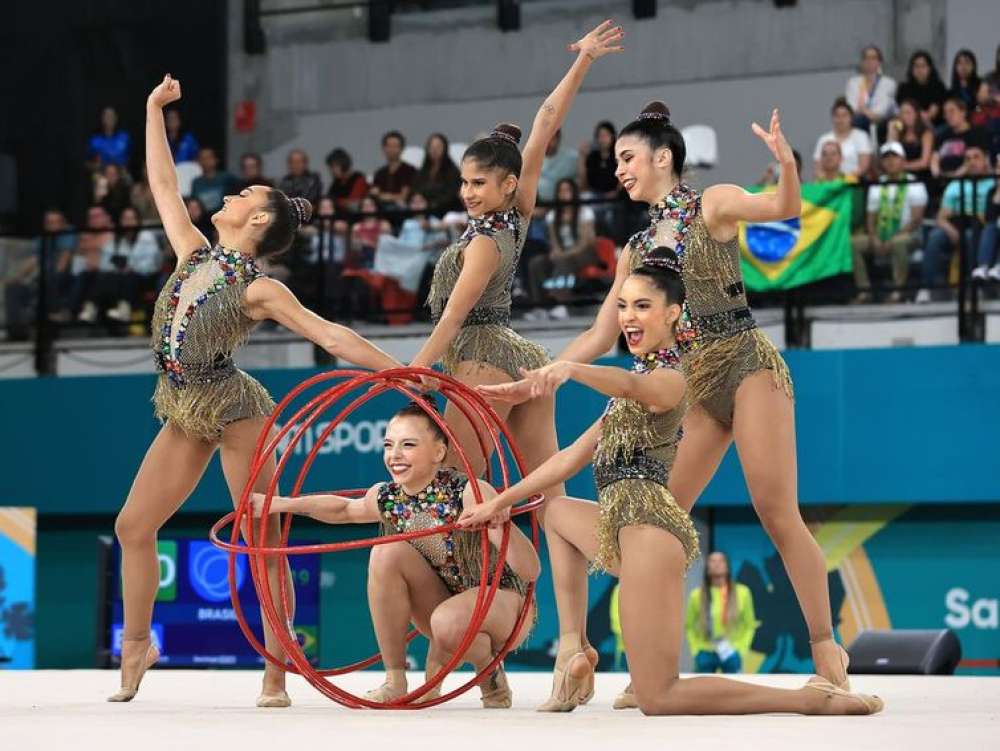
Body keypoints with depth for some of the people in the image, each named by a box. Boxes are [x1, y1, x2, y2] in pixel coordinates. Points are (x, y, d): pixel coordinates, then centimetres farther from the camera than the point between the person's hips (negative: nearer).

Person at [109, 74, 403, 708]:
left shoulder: (260, 289, -10)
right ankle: (136, 645, 18)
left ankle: (277, 672, -3)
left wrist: (406, 374, -19)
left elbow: (334, 337, -13)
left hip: (234, 411, -7)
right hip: (185, 414, 7)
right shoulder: (194, 255, 7)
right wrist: (155, 111, 18)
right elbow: (164, 186, 15)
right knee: (134, 525, 4)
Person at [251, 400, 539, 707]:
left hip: (503, 602, -6)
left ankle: (490, 670, -1)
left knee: (449, 622, -37)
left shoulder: (469, 494, -26)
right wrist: (281, 504, 8)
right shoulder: (386, 499, -8)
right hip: (445, 604, 6)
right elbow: (344, 509, 18)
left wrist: (502, 523, -50)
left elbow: (530, 572, -31)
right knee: (387, 552, -17)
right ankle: (394, 681, -9)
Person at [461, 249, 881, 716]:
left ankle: (814, 699, -11)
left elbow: (629, 384, -33)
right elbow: (573, 457, 26)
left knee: (656, 698, -12)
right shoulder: (640, 379, 22)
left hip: (648, 526, -9)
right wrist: (500, 502, 25)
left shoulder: (669, 378, -7)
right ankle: (573, 648, 16)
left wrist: (570, 369, -53)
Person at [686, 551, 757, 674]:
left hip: (731, 654, 0)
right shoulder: (697, 595, -3)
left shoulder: (742, 593, -3)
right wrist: (696, 650, -3)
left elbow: (749, 626, 5)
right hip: (705, 654, 0)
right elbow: (689, 627, 7)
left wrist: (741, 650, -4)